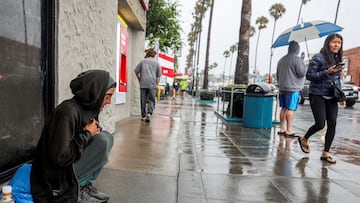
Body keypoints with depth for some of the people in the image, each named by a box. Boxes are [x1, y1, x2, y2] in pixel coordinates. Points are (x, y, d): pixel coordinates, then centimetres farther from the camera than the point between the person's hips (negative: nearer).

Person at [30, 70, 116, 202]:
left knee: (106, 137, 2)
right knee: (102, 141, -21)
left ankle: (84, 185, 3)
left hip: (72, 164, 8)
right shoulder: (68, 111, -25)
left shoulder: (88, 109, 1)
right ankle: (77, 191, -6)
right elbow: (61, 157, -28)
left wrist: (94, 131, -7)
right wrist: (87, 133, -17)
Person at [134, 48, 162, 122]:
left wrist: (139, 80, 17)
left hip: (143, 84, 1)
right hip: (153, 84, -1)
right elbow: (158, 76, 6)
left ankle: (143, 116, 12)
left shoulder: (142, 61, 9)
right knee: (151, 100, 3)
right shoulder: (156, 63, 8)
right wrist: (156, 85, 10)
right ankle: (149, 113, -17)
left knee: (143, 100, 7)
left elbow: (136, 71, 7)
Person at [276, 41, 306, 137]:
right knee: (291, 109, -5)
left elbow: (277, 74, 19)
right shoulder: (297, 59, -10)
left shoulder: (281, 60, 13)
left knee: (284, 108, 11)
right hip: (293, 89, -7)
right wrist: (304, 67, 7)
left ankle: (282, 129, 16)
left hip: (282, 88, 7)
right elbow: (301, 73, -13)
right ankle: (289, 130, -4)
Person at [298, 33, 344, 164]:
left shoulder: (338, 59, 13)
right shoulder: (318, 57, -8)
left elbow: (337, 79, 21)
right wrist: (327, 72, -23)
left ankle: (326, 153, 12)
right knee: (320, 124, -9)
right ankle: (304, 139, 21)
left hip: (331, 97, 6)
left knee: (332, 124, 0)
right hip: (317, 95, -6)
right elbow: (309, 75, -12)